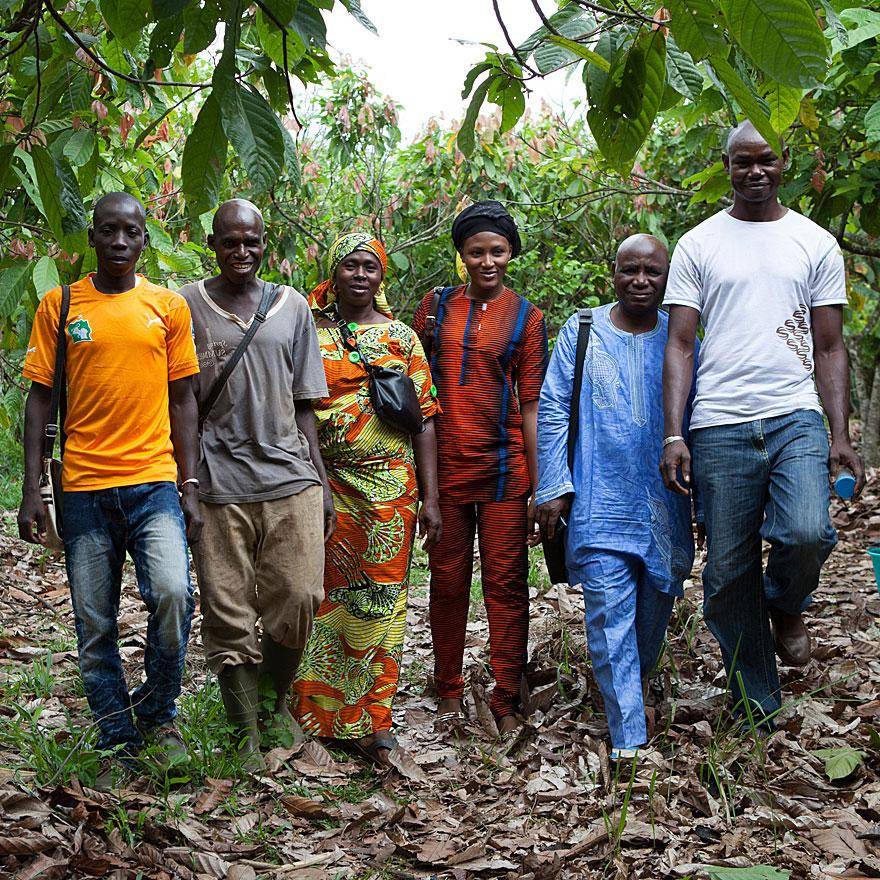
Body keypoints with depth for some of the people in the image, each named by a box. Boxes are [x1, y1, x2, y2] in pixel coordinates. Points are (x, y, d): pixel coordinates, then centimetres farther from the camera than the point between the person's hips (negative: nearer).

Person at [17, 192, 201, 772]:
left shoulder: (169, 306, 7)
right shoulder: (59, 306, 6)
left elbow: (182, 401, 9)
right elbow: (40, 398, 6)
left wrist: (190, 490, 3)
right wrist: (32, 489, -1)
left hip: (154, 481, -1)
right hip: (83, 486, 1)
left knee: (173, 593, -19)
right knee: (95, 625, 4)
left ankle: (158, 712, 5)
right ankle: (120, 742, 20)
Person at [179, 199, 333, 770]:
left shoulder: (292, 306, 12)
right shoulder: (188, 305, 6)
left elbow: (302, 405, 14)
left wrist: (321, 485, 10)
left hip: (289, 477, 2)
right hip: (218, 482, -1)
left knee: (298, 600, -3)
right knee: (229, 614, 0)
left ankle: (275, 701, 23)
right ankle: (249, 732, 14)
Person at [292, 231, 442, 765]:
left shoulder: (402, 337, 9)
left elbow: (424, 419, 7)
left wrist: (430, 498, 1)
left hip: (390, 488, 0)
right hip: (323, 485, 0)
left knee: (381, 598, 1)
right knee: (326, 596, 2)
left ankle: (373, 720, 8)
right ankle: (324, 713, 14)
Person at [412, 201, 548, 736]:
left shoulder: (525, 316, 4)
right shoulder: (437, 305, 8)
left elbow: (531, 403, 1)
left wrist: (539, 485, -4)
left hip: (503, 465, -1)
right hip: (444, 464, 2)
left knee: (506, 583, 1)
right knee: (448, 581, 8)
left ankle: (507, 703, 10)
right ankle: (450, 692, 22)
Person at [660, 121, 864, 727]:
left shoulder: (816, 243, 11)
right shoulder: (698, 245, 9)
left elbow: (830, 348, 10)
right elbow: (680, 345, 5)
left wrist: (841, 436, 0)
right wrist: (673, 435, -6)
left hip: (797, 419, 0)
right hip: (720, 427, 0)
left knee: (806, 532, -25)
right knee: (729, 573, 2)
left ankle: (787, 605, 10)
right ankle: (756, 711, 17)